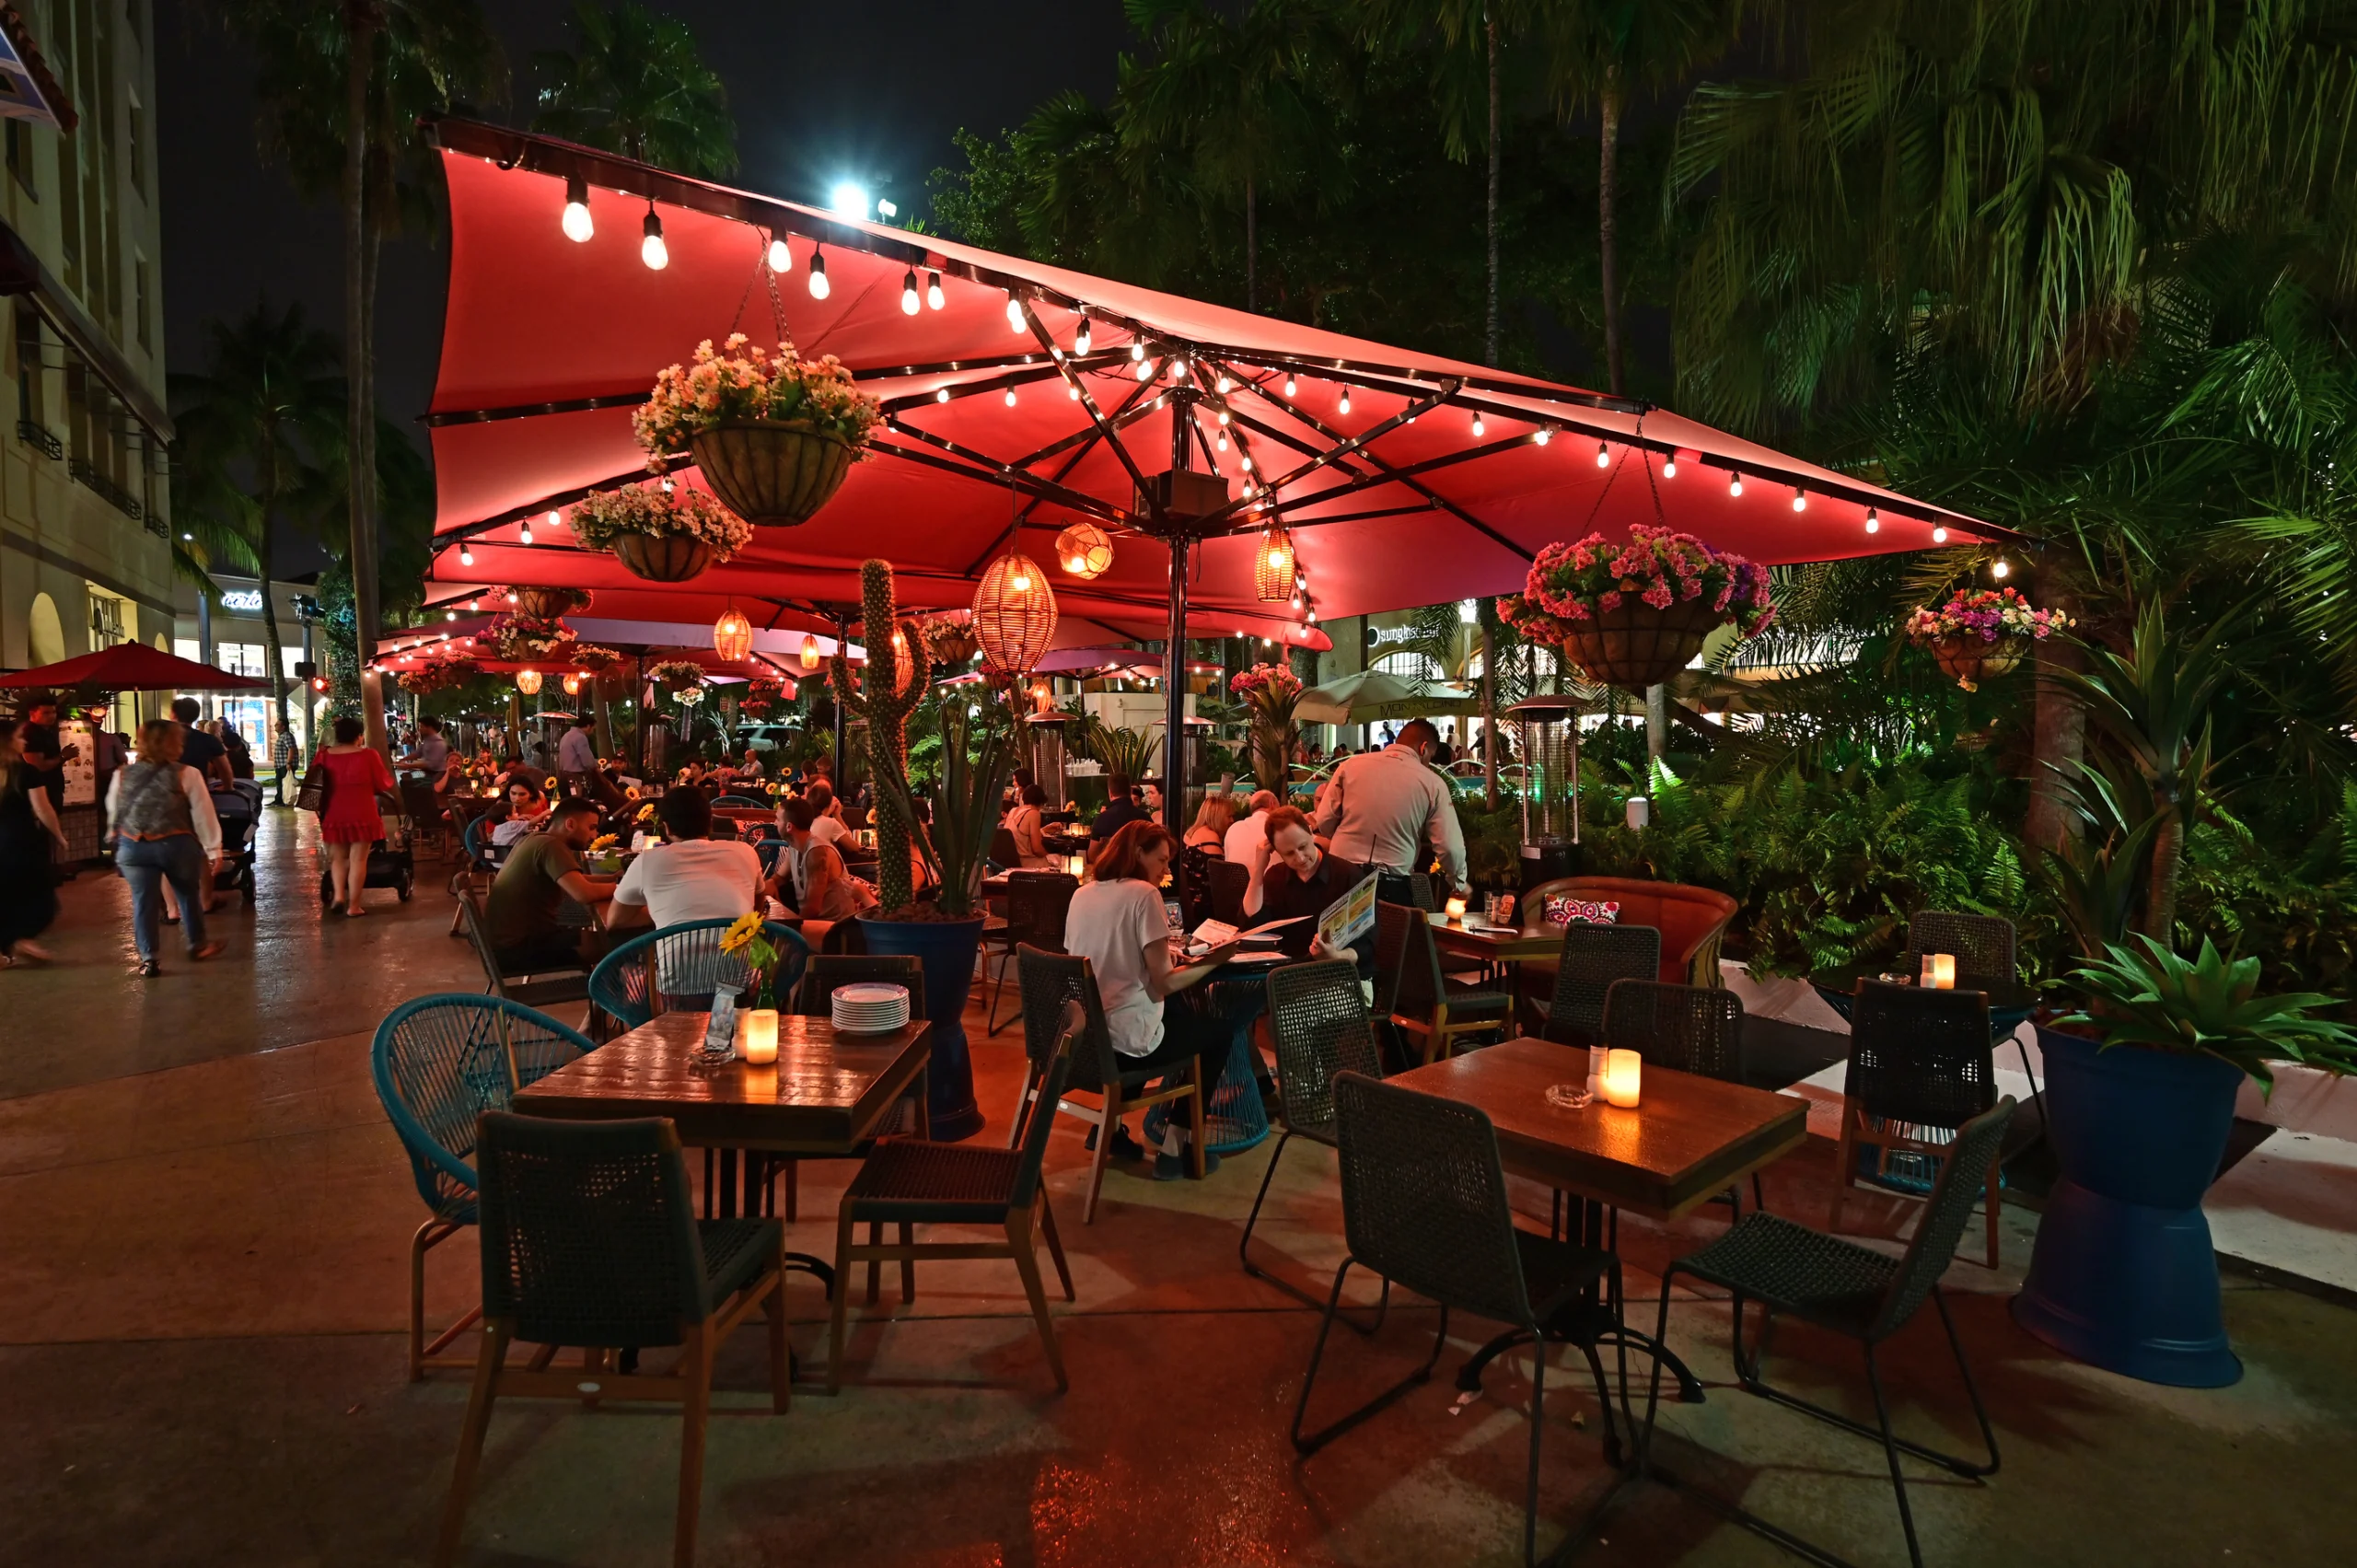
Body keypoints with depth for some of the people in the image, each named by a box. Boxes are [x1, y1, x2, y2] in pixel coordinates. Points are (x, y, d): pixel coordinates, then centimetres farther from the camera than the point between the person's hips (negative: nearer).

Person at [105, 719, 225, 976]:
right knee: (188, 894, 16)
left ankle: (147, 959, 5)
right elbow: (203, 814, -8)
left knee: (143, 901, 6)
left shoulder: (122, 775, 5)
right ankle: (197, 945, 28)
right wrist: (213, 848, -5)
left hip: (133, 846, 3)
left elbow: (113, 813, 14)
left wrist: (116, 843, 28)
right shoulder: (186, 774, -8)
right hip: (175, 844, -3)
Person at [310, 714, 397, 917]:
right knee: (358, 860, 1)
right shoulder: (369, 755, -10)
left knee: (338, 857, 20)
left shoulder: (324, 756, 0)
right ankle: (354, 905, 2)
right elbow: (384, 783, -2)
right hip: (362, 816, -3)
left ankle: (338, 895, 4)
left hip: (333, 815, 4)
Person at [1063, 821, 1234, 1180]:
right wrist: (1214, 960, -2)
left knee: (1180, 1011, 33)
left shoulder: (1082, 894, 8)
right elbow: (1162, 984, -15)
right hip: (1123, 1037, -8)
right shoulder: (1143, 894, -14)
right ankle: (1173, 1149, 14)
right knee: (1221, 1030, 16)